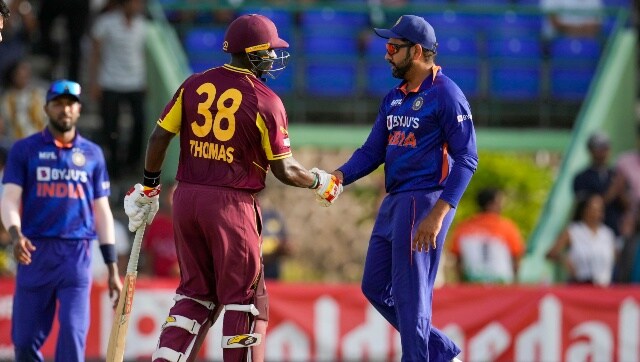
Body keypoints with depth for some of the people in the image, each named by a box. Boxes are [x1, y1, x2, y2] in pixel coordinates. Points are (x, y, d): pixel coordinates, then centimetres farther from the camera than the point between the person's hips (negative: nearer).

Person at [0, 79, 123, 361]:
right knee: (25, 339, 0)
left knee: (73, 333, -13)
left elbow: (102, 211, 15)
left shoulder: (92, 154, 13)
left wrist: (112, 268, 10)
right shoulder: (24, 150, 7)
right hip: (35, 253, 0)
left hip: (77, 255, 0)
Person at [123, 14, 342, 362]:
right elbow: (284, 170, -5)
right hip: (232, 203, -5)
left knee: (195, 292, 16)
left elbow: (159, 137, 5)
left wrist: (149, 186, 17)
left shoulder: (195, 85, 5)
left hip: (186, 198, 5)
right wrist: (320, 182, 13)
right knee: (244, 297, 5)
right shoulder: (266, 101, -8)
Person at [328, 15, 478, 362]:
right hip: (394, 203, 10)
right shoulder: (393, 99, 14)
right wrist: (339, 176, -6)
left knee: (409, 296, -6)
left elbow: (466, 159, -16)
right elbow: (372, 151, 14)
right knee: (375, 287, 14)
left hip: (425, 201, -10)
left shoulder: (446, 95, -12)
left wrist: (438, 214, -24)